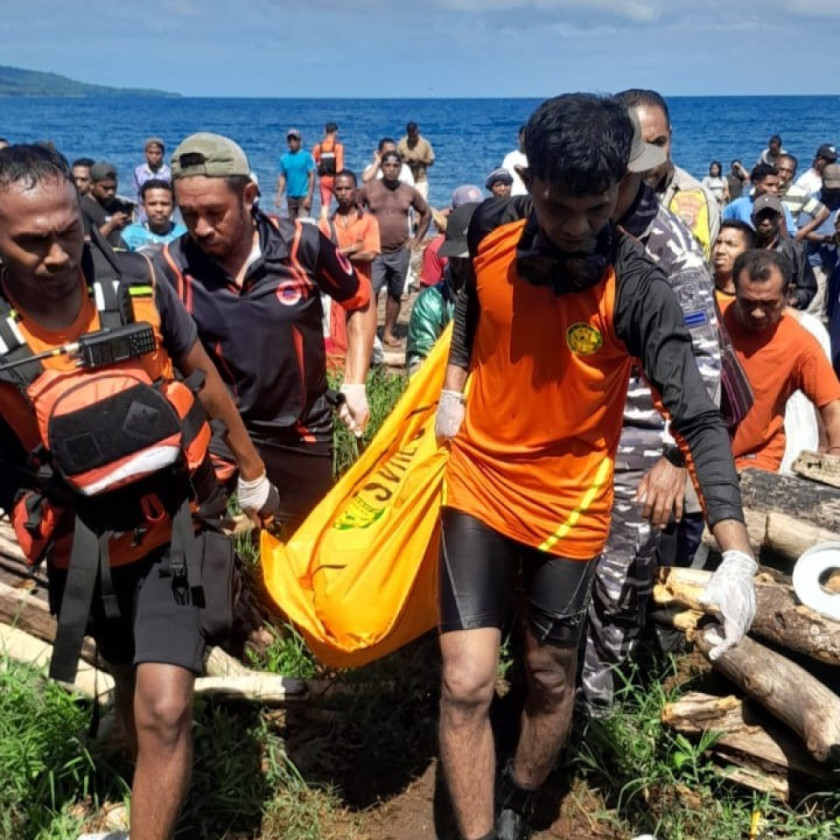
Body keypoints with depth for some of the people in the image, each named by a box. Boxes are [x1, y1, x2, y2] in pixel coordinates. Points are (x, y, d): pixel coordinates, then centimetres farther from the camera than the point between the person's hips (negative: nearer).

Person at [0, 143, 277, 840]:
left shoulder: (138, 285, -17)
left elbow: (204, 379, 0)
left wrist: (253, 471, 10)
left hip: (168, 528, -1)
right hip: (79, 547, 1)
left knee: (164, 708, -12)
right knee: (131, 682, 25)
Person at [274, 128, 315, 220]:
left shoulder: (307, 156, -4)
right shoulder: (284, 158, 8)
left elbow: (312, 176, -7)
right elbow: (282, 178, 11)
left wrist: (309, 196, -14)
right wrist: (279, 195, 2)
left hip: (304, 196, -5)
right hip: (290, 197, 5)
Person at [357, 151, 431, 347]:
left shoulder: (409, 192, 2)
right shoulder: (368, 189, -3)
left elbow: (426, 213, 16)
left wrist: (417, 238, 8)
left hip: (401, 252, 2)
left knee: (395, 293, 9)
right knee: (370, 292, -10)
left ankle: (389, 332, 20)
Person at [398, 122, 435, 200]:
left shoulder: (425, 143, -3)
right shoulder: (401, 144, -2)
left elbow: (431, 162, 0)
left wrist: (420, 160, -18)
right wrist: (406, 160, -17)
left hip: (421, 180, -1)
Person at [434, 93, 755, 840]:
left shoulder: (637, 290, -21)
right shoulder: (490, 228, -11)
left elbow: (699, 420, -24)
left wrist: (738, 556, -34)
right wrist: (452, 385, 3)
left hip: (569, 499, -1)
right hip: (479, 479, 2)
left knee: (550, 676, 16)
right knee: (466, 682, -6)